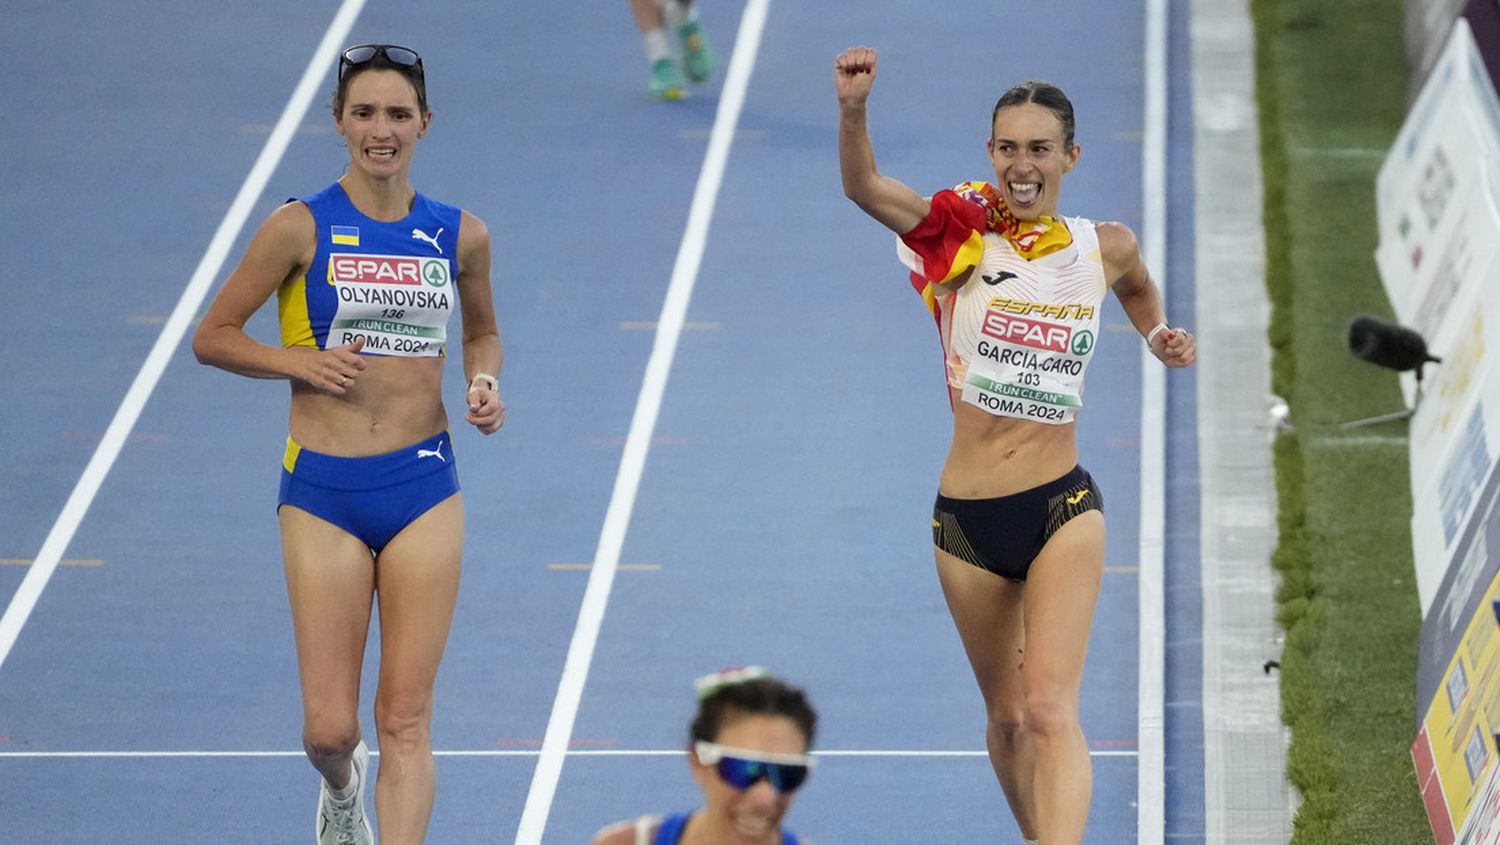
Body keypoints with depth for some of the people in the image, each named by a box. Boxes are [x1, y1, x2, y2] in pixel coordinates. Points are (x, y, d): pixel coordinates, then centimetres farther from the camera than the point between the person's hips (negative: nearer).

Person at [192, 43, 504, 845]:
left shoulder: (459, 234, 4)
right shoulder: (301, 228, -5)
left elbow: (483, 332, 22)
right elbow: (211, 336, 2)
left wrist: (483, 382, 1)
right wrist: (302, 362, -13)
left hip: (424, 486, 1)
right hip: (323, 490, -1)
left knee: (404, 720, -3)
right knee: (328, 729, 1)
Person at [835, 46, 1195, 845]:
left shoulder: (1104, 247, 0)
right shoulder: (966, 235, -6)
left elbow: (1137, 286, 26)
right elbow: (863, 186, -23)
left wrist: (1158, 335, 6)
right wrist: (853, 111, -41)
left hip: (1062, 510, -1)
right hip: (967, 518, 1)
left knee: (1051, 711, -16)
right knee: (1007, 717, 15)